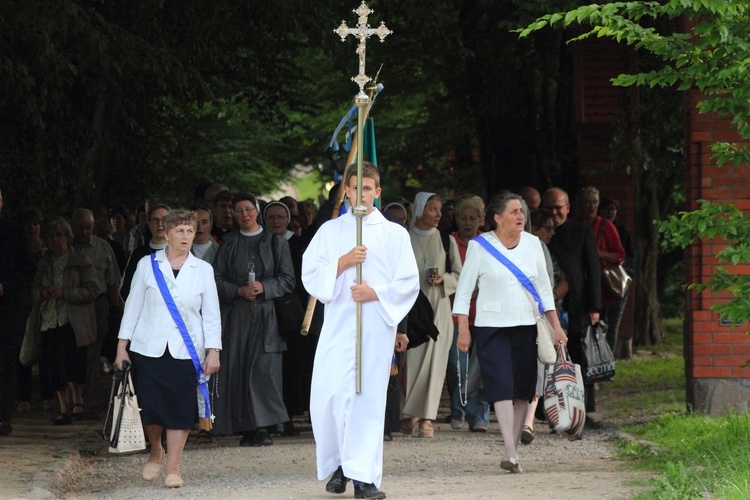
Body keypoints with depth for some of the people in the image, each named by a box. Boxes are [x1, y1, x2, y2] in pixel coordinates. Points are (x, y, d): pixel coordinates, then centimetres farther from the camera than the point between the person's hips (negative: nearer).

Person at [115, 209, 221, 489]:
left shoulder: (203, 270, 6)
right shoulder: (148, 265, 4)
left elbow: (211, 314, 7)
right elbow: (133, 305, 7)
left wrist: (213, 351, -1)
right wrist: (122, 346, 4)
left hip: (185, 350, 0)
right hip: (149, 348, 0)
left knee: (181, 408, -3)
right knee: (150, 405, -3)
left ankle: (173, 468, 6)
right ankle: (155, 451, 25)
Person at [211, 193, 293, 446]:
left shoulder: (275, 241, 8)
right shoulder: (228, 243, 12)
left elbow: (288, 280, 5)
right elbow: (217, 279, 8)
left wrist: (263, 287, -11)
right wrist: (238, 290, -9)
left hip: (266, 314, -2)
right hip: (236, 315, 2)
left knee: (263, 369, -13)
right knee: (237, 369, -4)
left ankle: (262, 427, -15)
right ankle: (246, 428, -2)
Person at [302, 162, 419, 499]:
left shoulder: (394, 234, 8)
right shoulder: (330, 231, 12)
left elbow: (409, 282, 3)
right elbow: (310, 276, 5)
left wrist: (376, 293, -12)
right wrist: (343, 263, -9)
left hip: (377, 326, -1)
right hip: (338, 325, 1)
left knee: (369, 397, -5)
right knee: (328, 395, -6)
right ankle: (338, 465, 15)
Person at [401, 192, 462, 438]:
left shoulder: (446, 240, 8)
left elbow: (459, 275, 11)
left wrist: (443, 279, -8)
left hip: (439, 306, 1)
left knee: (434, 360, -5)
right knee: (413, 360, -4)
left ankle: (426, 417, -4)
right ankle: (409, 414, 9)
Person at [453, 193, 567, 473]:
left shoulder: (532, 244, 9)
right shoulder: (479, 246, -3)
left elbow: (543, 287, 15)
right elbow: (464, 289, 0)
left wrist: (555, 325, 9)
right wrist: (463, 330, -5)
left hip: (526, 327, 4)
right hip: (492, 327, -4)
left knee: (522, 389, 3)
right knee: (502, 386, -15)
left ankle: (514, 451, 11)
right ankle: (511, 454, -21)